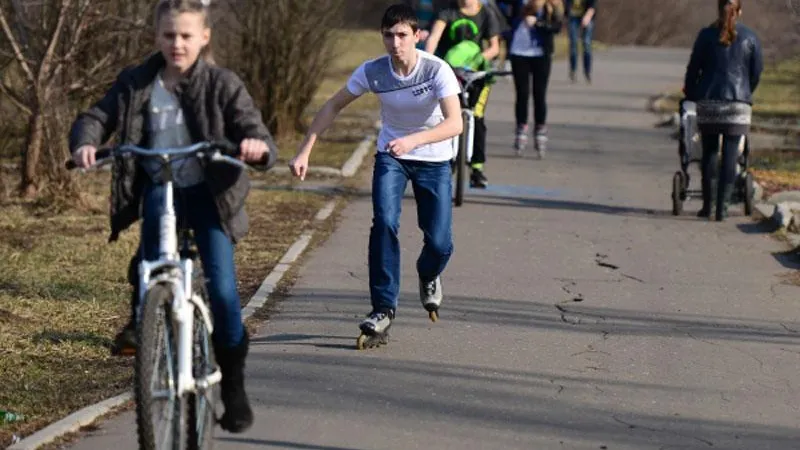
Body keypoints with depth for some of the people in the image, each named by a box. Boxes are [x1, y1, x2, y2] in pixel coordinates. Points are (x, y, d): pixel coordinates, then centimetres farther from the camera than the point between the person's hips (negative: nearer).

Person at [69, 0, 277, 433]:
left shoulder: (222, 84, -4)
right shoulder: (135, 84, 1)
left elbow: (252, 128, -11)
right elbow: (96, 117, -1)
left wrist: (256, 143, -36)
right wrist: (84, 143, -24)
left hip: (208, 193, -2)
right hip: (158, 193, 2)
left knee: (221, 289, -11)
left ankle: (233, 388, 3)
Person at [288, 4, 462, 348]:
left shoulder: (437, 70, -24)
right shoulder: (372, 71, -17)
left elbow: (455, 123, -32)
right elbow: (333, 106, -5)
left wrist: (413, 140, -48)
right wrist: (304, 151, -10)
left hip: (434, 160, -1)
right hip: (391, 155, 1)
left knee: (439, 244, -7)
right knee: (384, 222, -24)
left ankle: (428, 275, 31)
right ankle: (383, 308, -15)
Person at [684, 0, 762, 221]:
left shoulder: (706, 35, 1)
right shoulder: (750, 37, 2)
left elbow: (693, 67, 3)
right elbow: (757, 70, 8)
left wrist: (690, 94, 17)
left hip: (708, 101, 1)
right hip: (739, 102, -1)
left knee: (709, 152, 10)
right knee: (730, 155, 1)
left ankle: (707, 206, 11)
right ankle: (722, 207, -4)